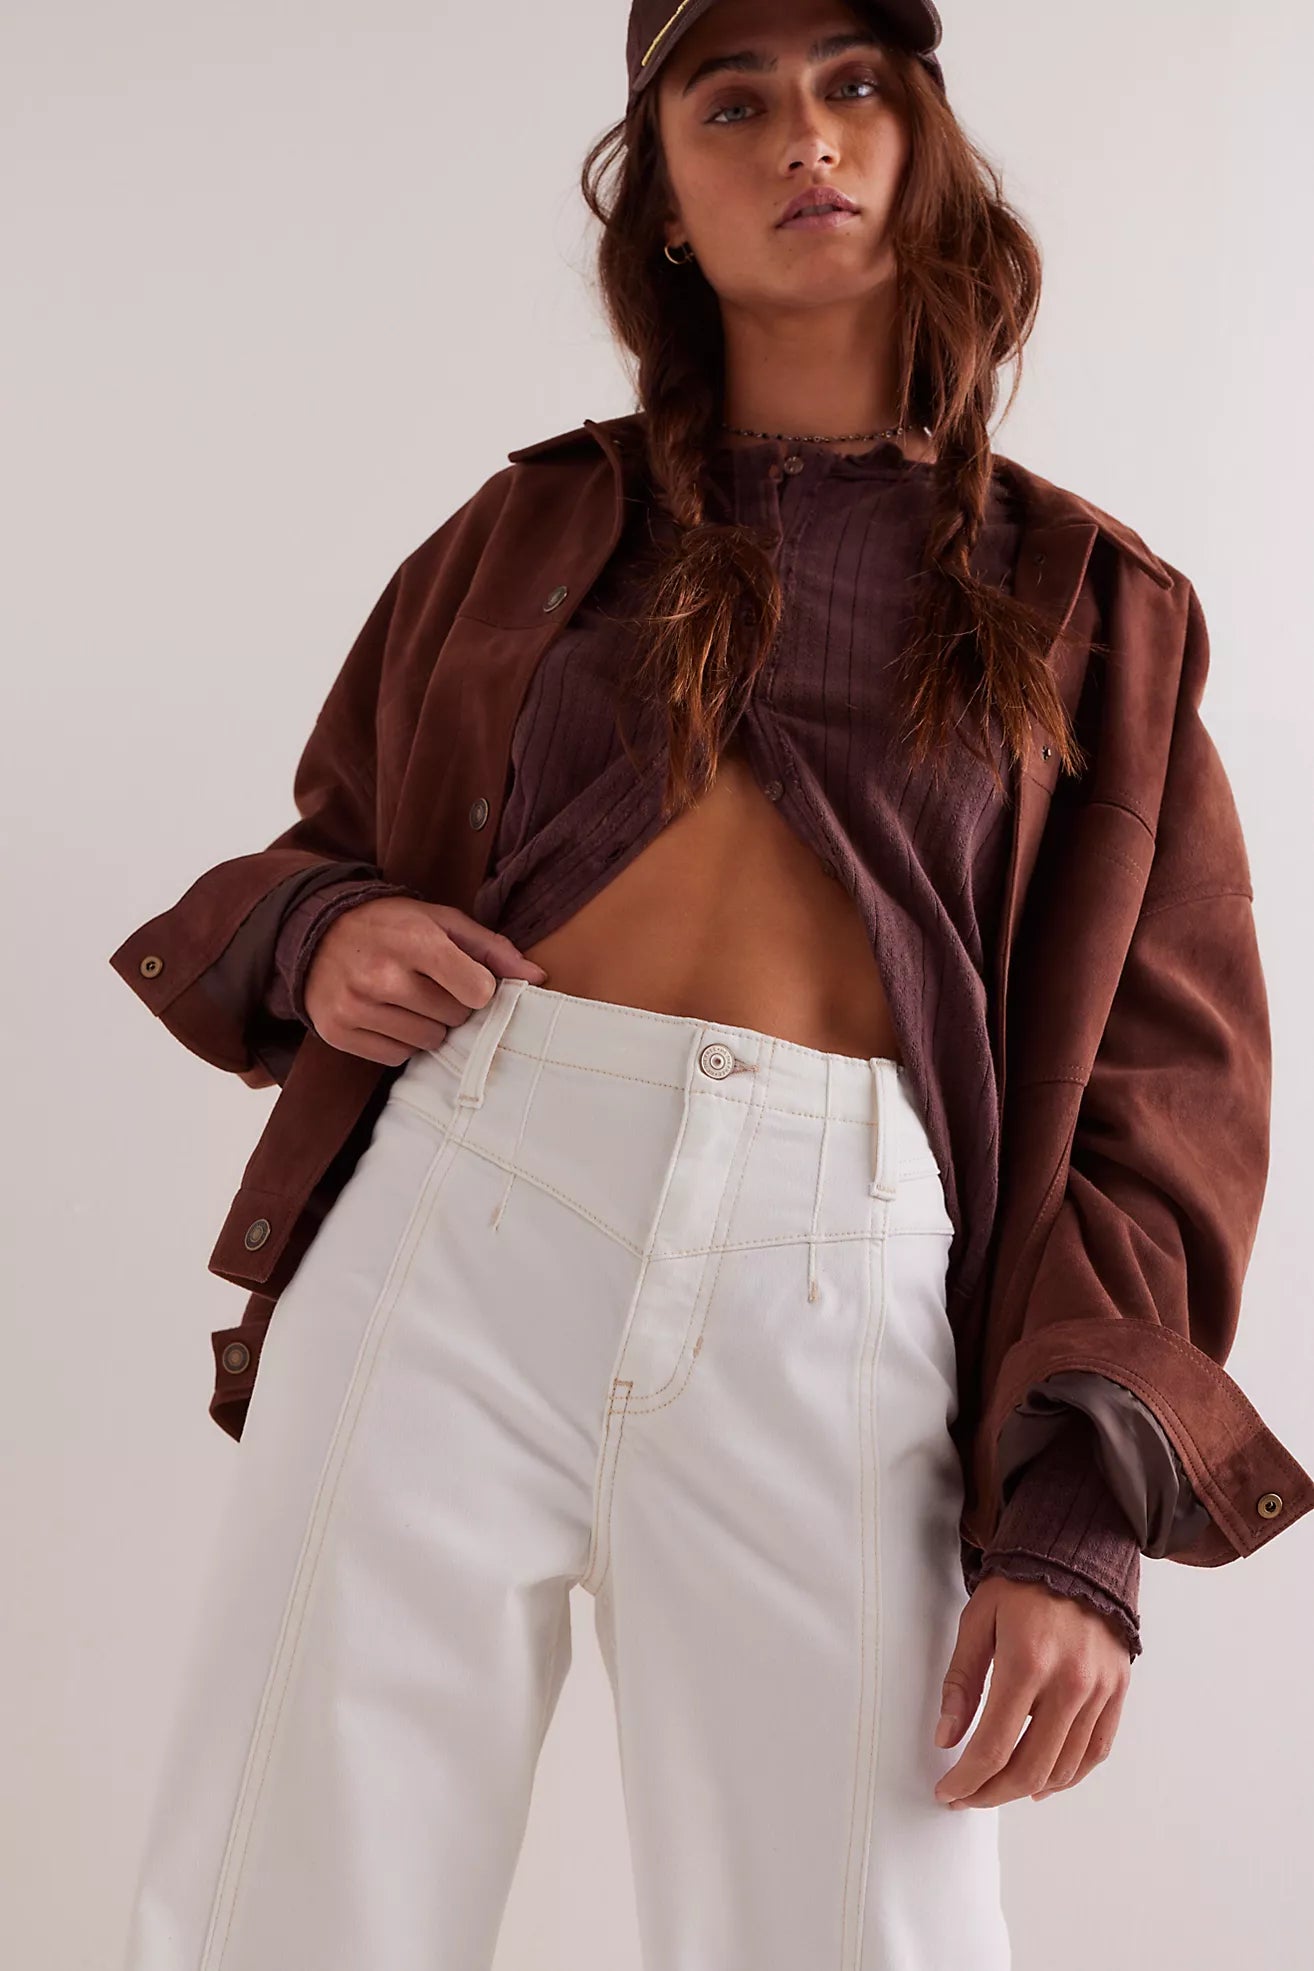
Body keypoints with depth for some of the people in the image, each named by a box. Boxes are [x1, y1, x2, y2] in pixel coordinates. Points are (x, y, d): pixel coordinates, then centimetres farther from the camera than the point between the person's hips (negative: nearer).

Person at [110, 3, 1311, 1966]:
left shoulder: (1082, 601, 13)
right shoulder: (541, 527, 16)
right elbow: (331, 849, 26)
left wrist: (1085, 1514, -3)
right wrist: (320, 940, 0)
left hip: (839, 1301, -1)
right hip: (460, 1220, 1)